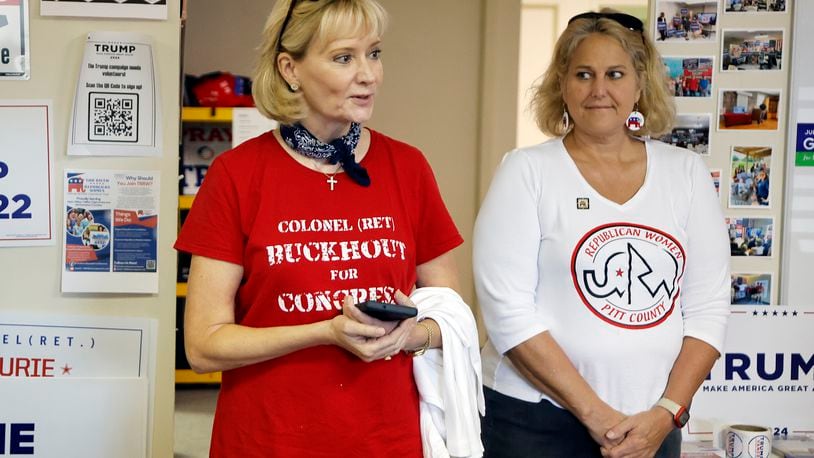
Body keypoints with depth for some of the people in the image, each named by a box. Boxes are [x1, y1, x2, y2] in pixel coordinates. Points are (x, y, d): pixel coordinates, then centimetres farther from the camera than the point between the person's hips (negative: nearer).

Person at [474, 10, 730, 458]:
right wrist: (595, 413, -15)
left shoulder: (686, 173, 4)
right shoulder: (527, 171, -6)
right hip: (534, 421, -3)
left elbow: (708, 307, 2)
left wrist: (666, 413, -9)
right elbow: (507, 311, -13)